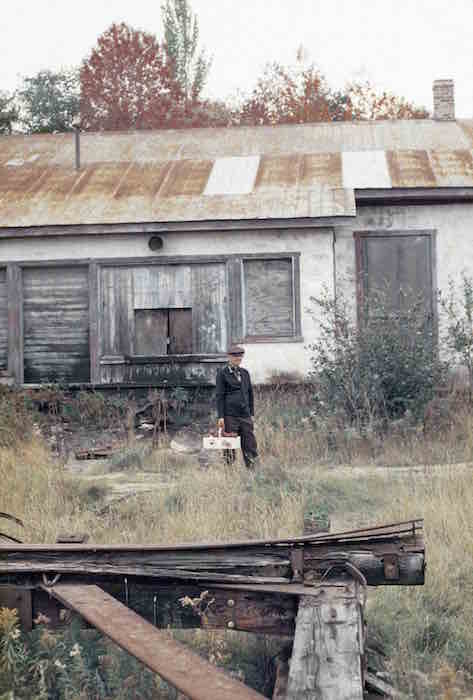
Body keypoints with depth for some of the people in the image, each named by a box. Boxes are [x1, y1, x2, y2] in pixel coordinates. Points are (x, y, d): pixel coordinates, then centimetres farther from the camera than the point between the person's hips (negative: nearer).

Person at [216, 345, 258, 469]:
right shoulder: (222, 374, -1)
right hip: (230, 416, -5)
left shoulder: (245, 373, 15)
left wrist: (251, 413, 14)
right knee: (229, 447, -1)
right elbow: (220, 396, -4)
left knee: (250, 446, 2)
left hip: (245, 415, 5)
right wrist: (220, 417, -10)